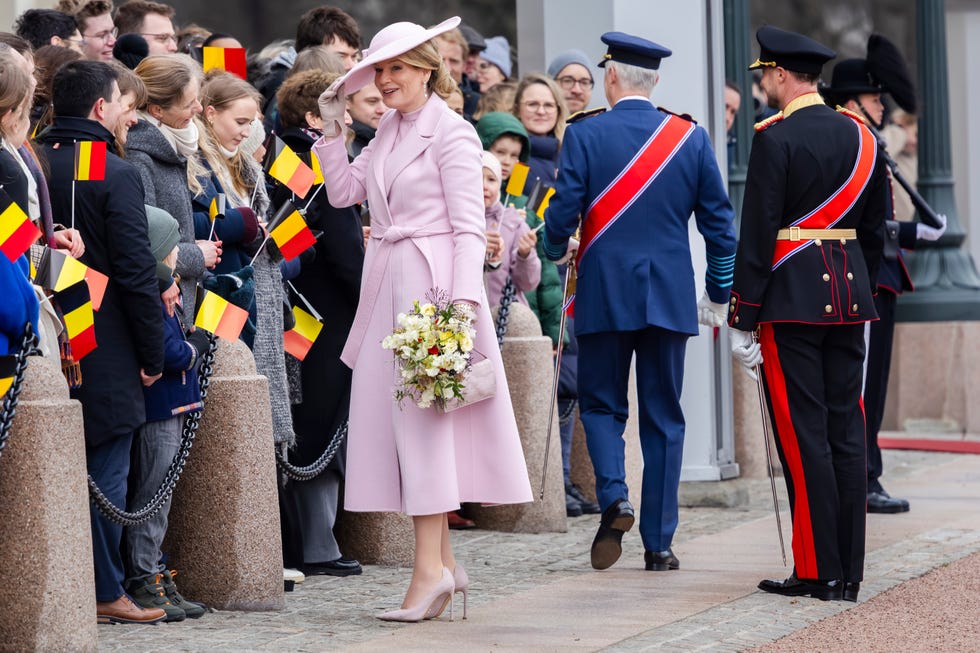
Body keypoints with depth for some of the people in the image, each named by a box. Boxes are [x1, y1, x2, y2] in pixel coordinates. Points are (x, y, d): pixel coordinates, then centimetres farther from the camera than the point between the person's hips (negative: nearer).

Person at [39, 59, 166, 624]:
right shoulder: (118, 175, -13)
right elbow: (137, 273, -15)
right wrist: (153, 353, -7)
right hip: (106, 349, -6)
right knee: (106, 471, 1)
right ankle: (104, 592, 4)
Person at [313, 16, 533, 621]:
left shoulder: (452, 134, -9)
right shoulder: (388, 130, 15)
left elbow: (469, 228, -13)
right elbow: (344, 191, 19)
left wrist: (463, 299, -23)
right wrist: (333, 129, 10)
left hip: (432, 279, -8)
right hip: (387, 280, 8)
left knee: (423, 413, -11)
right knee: (392, 411, 6)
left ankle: (430, 567, -12)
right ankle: (443, 561, 11)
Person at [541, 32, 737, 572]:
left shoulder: (585, 135, -6)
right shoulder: (691, 138, 2)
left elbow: (564, 209, -9)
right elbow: (719, 222, 4)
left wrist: (557, 249, 14)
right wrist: (719, 294, 15)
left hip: (604, 294, -2)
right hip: (670, 297, 2)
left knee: (600, 405, 12)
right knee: (663, 417, 7)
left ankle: (613, 497, -13)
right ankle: (659, 543, 6)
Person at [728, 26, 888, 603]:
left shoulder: (777, 137, -10)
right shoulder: (861, 136, 11)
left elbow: (757, 233, -12)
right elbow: (875, 229, 15)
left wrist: (743, 320, -9)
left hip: (792, 298, -6)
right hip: (850, 294, 6)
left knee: (804, 435, -4)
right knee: (846, 430, 7)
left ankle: (818, 572, -3)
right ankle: (849, 572, 9)